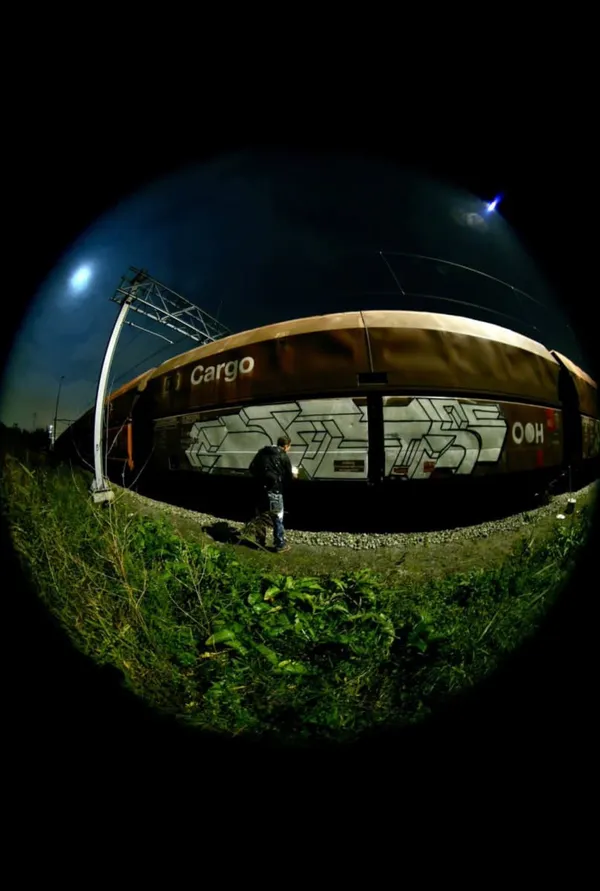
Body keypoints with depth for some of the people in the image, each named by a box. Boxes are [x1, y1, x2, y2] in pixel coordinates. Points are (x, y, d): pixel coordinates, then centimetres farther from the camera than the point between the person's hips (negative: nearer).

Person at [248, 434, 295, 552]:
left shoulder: (262, 452, 11)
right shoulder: (283, 457, -3)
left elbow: (252, 468, 12)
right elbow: (288, 477, 2)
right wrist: (292, 476, 24)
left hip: (260, 489, 5)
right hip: (273, 491, -5)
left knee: (261, 517, 17)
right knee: (277, 519, 5)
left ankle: (260, 542, 26)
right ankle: (280, 545, 10)